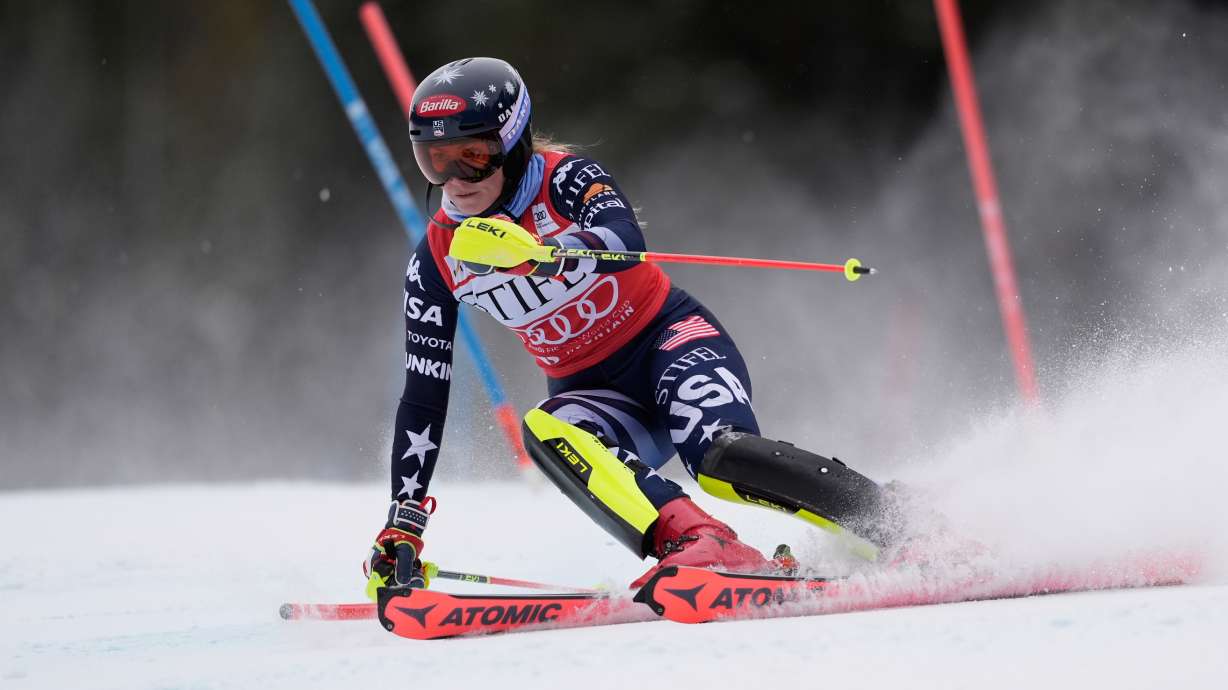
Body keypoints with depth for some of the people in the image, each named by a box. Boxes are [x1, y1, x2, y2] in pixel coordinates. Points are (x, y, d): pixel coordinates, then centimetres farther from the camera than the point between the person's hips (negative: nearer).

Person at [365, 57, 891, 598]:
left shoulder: (565, 179, -15)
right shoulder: (435, 260, -3)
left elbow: (625, 241, -37)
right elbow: (423, 398, 2)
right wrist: (403, 523, -2)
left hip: (668, 339, -4)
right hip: (593, 396, 4)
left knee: (723, 457, -33)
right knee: (543, 429, -31)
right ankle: (698, 545, -48)